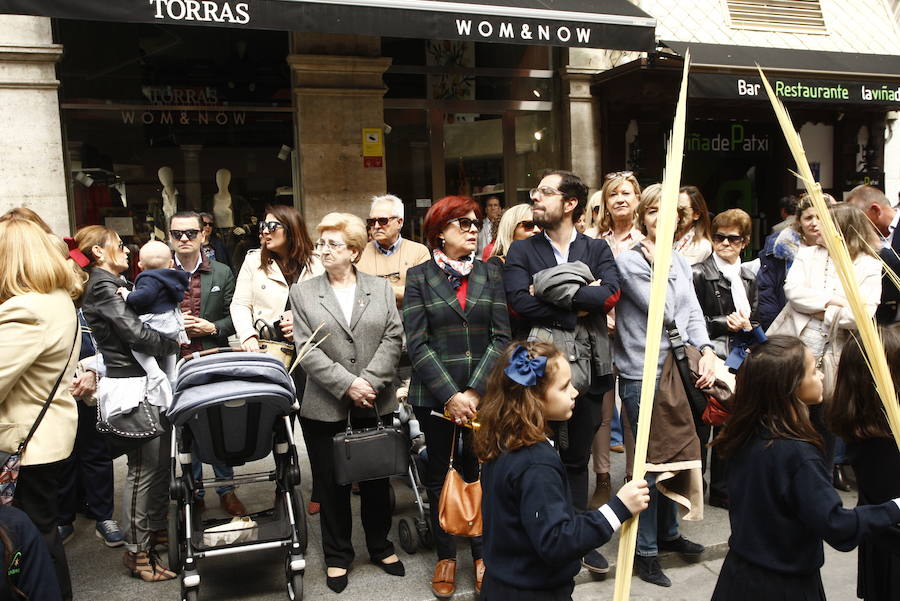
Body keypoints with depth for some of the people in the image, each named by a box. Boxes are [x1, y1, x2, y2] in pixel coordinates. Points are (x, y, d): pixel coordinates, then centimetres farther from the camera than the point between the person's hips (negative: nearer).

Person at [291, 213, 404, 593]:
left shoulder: (381, 288, 6)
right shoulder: (302, 292, 3)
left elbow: (392, 338, -2)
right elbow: (307, 349, -6)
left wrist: (371, 382, -15)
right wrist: (347, 384, -16)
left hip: (375, 402, 1)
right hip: (325, 405, -1)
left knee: (377, 477, 13)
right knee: (331, 482, 10)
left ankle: (380, 546, 33)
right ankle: (337, 555, 27)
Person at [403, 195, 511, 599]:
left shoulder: (490, 275, 7)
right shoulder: (419, 277, 0)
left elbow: (501, 337, 0)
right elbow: (417, 343, -7)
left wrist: (474, 392, -11)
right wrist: (450, 395, -13)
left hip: (482, 394, 1)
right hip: (434, 394, -1)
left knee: (479, 472, 5)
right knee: (439, 474, 10)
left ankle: (482, 554, 23)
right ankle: (445, 555, 26)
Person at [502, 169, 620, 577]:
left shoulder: (597, 249, 5)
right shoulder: (521, 251, 0)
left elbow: (610, 294, -14)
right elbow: (521, 302, -16)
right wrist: (579, 308, -15)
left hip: (588, 369, 2)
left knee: (577, 459, 15)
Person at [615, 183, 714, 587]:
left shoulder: (679, 261, 13)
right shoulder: (629, 260, -10)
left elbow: (692, 312, 9)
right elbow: (664, 310, -15)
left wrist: (706, 351, -5)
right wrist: (659, 264, -8)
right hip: (643, 376, -7)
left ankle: (667, 532, 35)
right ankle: (645, 550, 13)